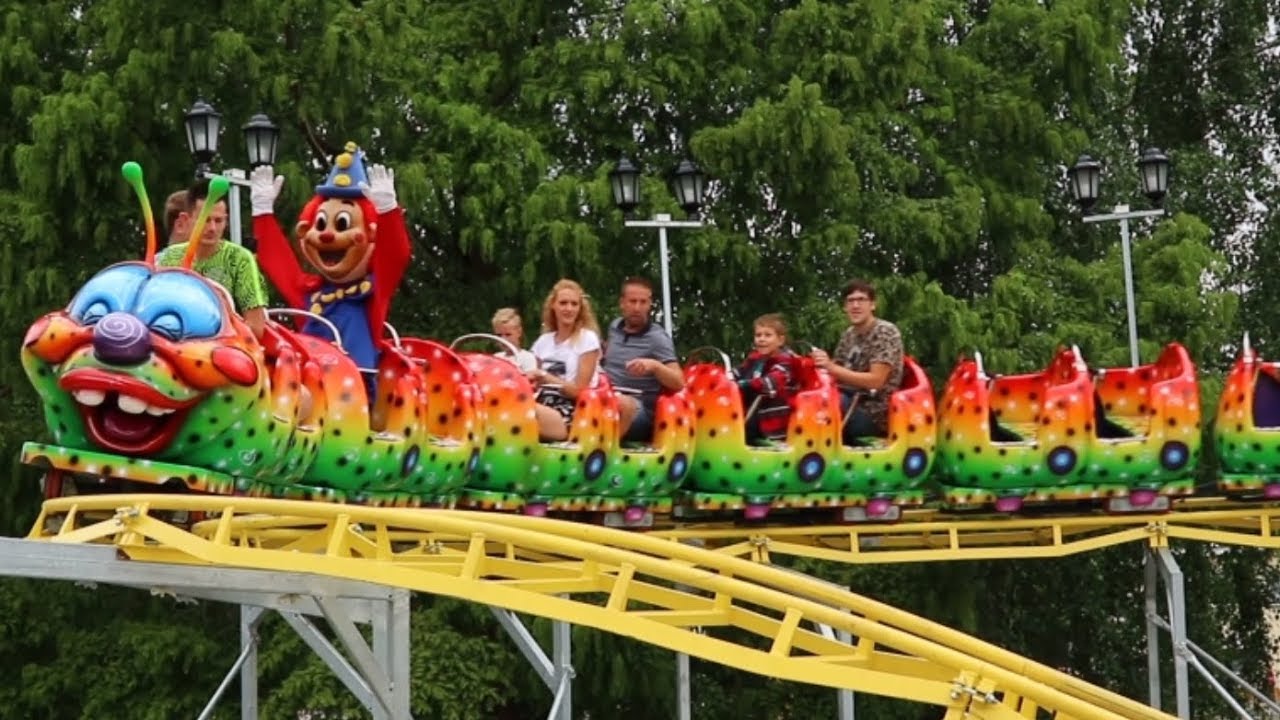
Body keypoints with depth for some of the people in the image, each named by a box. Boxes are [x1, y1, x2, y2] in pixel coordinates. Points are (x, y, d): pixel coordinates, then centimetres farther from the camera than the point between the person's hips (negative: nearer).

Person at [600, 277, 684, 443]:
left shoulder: (657, 338, -3)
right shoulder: (615, 327, 15)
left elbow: (679, 383, -11)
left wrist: (654, 365, -29)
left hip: (640, 410, -6)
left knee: (621, 403, -41)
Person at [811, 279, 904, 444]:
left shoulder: (885, 332, -11)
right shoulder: (849, 334, 13)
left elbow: (875, 381, -19)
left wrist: (831, 368, -24)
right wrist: (822, 364, -13)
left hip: (874, 414, -8)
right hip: (853, 404, 8)